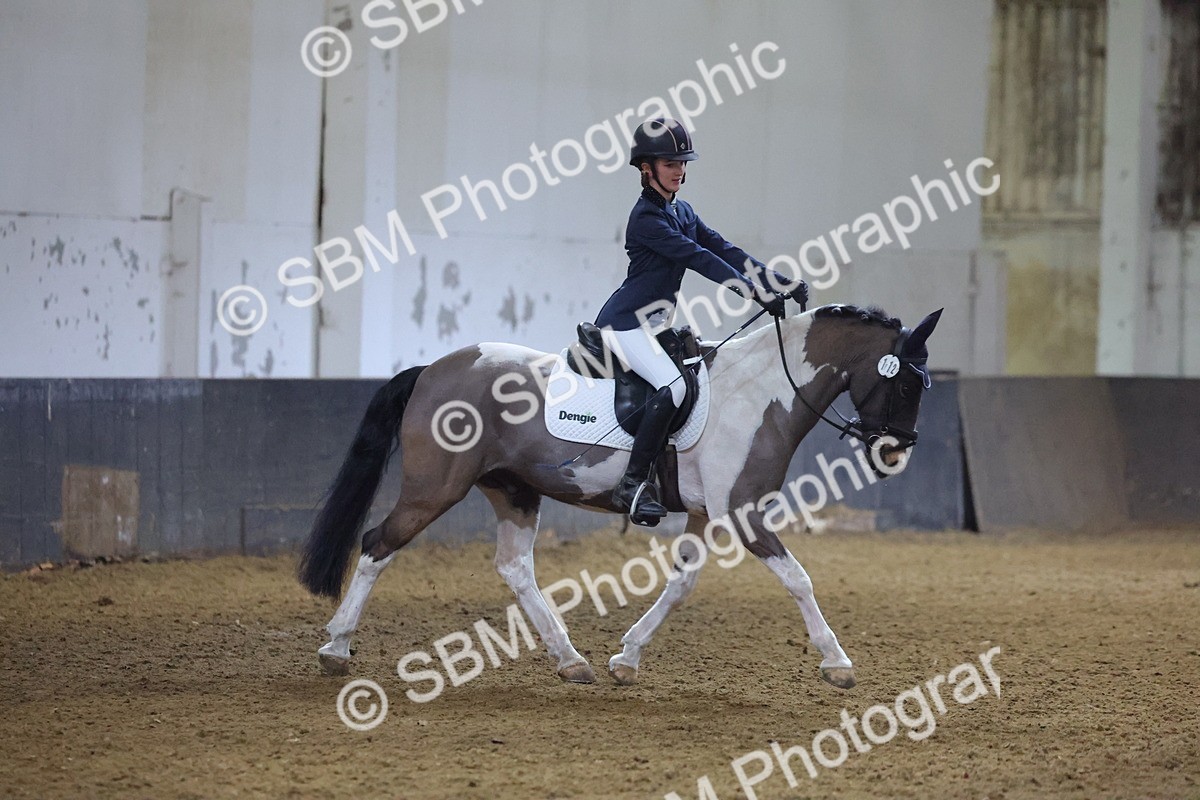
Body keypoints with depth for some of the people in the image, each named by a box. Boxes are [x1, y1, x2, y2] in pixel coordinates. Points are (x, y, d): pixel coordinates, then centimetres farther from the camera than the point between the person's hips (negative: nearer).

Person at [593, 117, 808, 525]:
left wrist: (783, 283, -4)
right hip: (625, 322, -10)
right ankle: (633, 484, -26)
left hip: (654, 321, 10)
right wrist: (756, 293, -29)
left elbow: (724, 250, 7)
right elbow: (699, 259, -24)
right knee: (672, 385, -27)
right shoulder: (646, 218, -16)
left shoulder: (682, 212, 12)